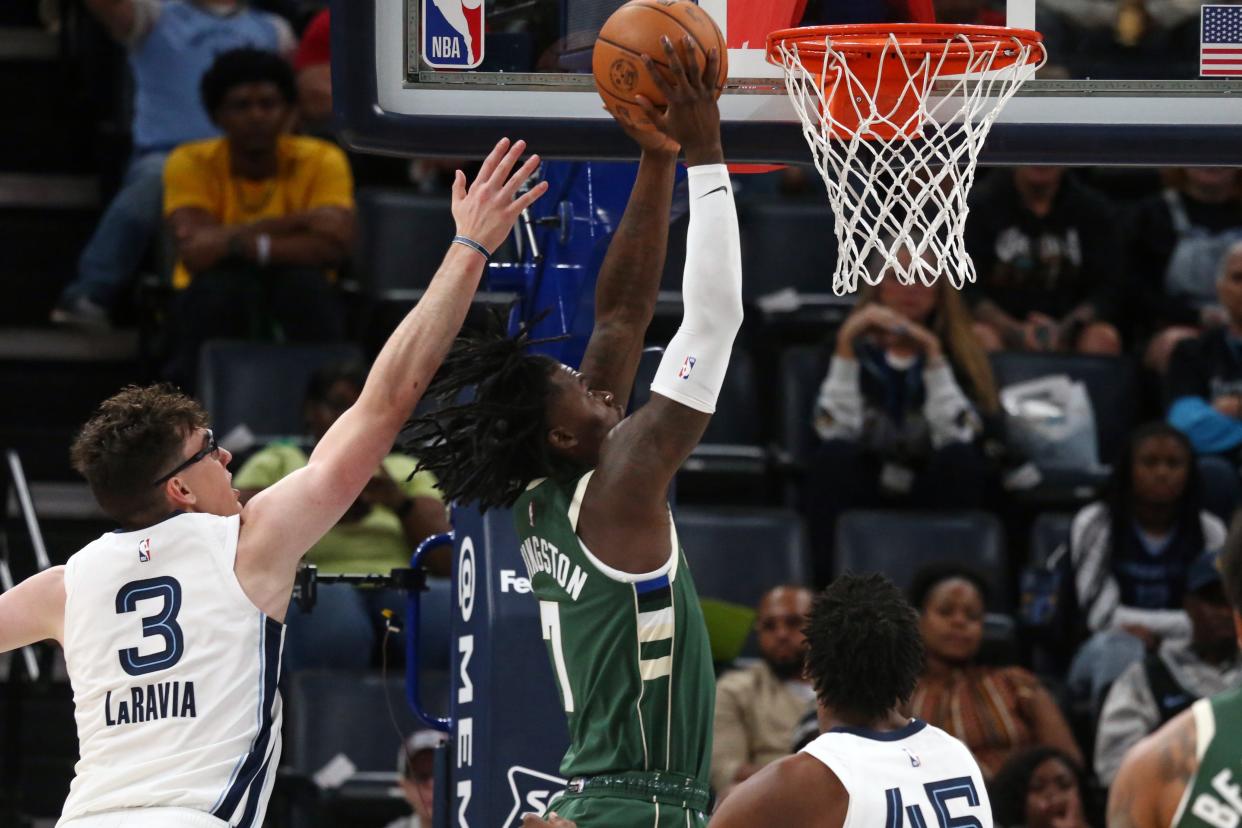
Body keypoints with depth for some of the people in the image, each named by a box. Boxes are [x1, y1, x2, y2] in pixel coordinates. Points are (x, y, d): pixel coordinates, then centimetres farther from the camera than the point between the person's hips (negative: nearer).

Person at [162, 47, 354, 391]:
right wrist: (291, 223, -28)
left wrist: (243, 243, -34)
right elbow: (194, 252, -27)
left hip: (299, 303, 1)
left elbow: (335, 245, -26)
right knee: (219, 278, -34)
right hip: (215, 303, -1)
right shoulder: (190, 163, -12)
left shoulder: (321, 161, -11)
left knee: (304, 278, -32)